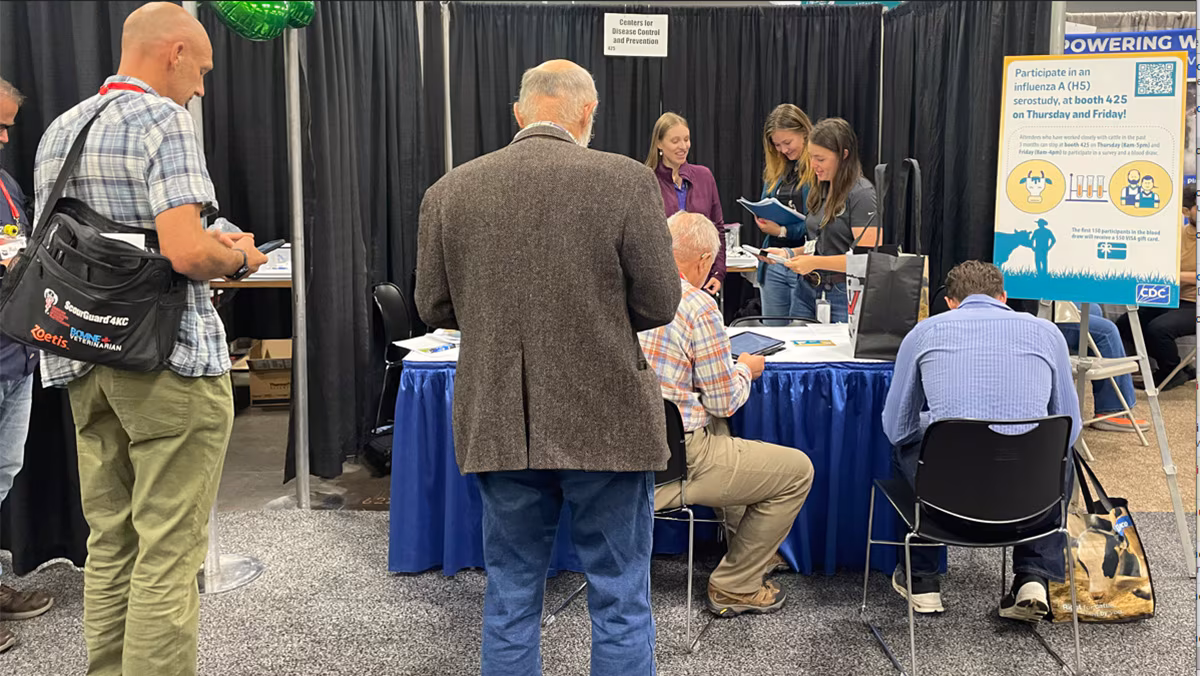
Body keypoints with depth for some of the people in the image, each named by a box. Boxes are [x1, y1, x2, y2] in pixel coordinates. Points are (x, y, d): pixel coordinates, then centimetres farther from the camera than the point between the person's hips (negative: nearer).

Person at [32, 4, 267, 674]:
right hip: (170, 365, -8)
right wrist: (239, 258, 0)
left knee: (110, 545, 15)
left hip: (87, 365, 8)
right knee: (168, 556, -2)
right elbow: (185, 252, -21)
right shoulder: (163, 120, -10)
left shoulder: (58, 131, 16)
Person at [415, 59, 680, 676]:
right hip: (605, 425, -2)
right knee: (620, 600, 11)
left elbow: (433, 307, 6)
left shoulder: (450, 190, -1)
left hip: (499, 427, 3)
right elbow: (658, 304, -6)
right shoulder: (627, 181, -10)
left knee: (510, 600, 16)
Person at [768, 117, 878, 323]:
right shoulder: (821, 190, 13)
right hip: (807, 291, 7)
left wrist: (815, 262, -20)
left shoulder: (862, 194, -12)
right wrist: (789, 253, 5)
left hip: (843, 296, -7)